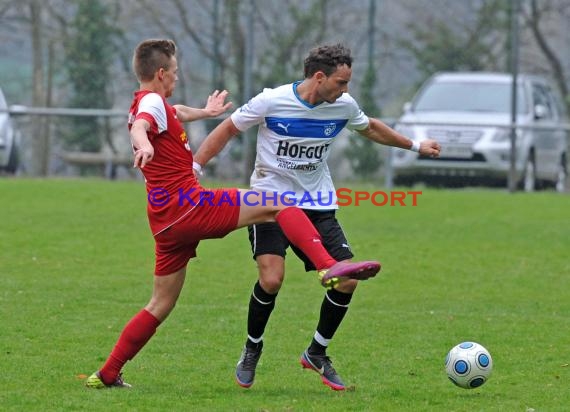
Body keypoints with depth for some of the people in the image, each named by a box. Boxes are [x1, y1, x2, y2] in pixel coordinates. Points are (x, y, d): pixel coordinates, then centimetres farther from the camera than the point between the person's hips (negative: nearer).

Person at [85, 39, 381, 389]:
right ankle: (329, 267, -33)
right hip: (189, 205, -10)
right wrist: (143, 144, -54)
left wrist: (204, 112, 65)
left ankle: (107, 375, 14)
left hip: (166, 221, 10)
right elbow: (139, 126, -31)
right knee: (278, 205, -12)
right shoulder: (152, 102, -6)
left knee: (161, 305, 15)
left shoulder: (153, 104, 23)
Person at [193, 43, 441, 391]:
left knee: (347, 279, -7)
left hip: (318, 206, 4)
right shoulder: (271, 102, -15)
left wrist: (415, 145, 27)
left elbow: (370, 128, 20)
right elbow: (228, 130, -3)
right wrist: (194, 167, -10)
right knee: (272, 279, -23)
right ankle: (252, 348, 4)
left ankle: (317, 353, 16)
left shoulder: (344, 106, -3)